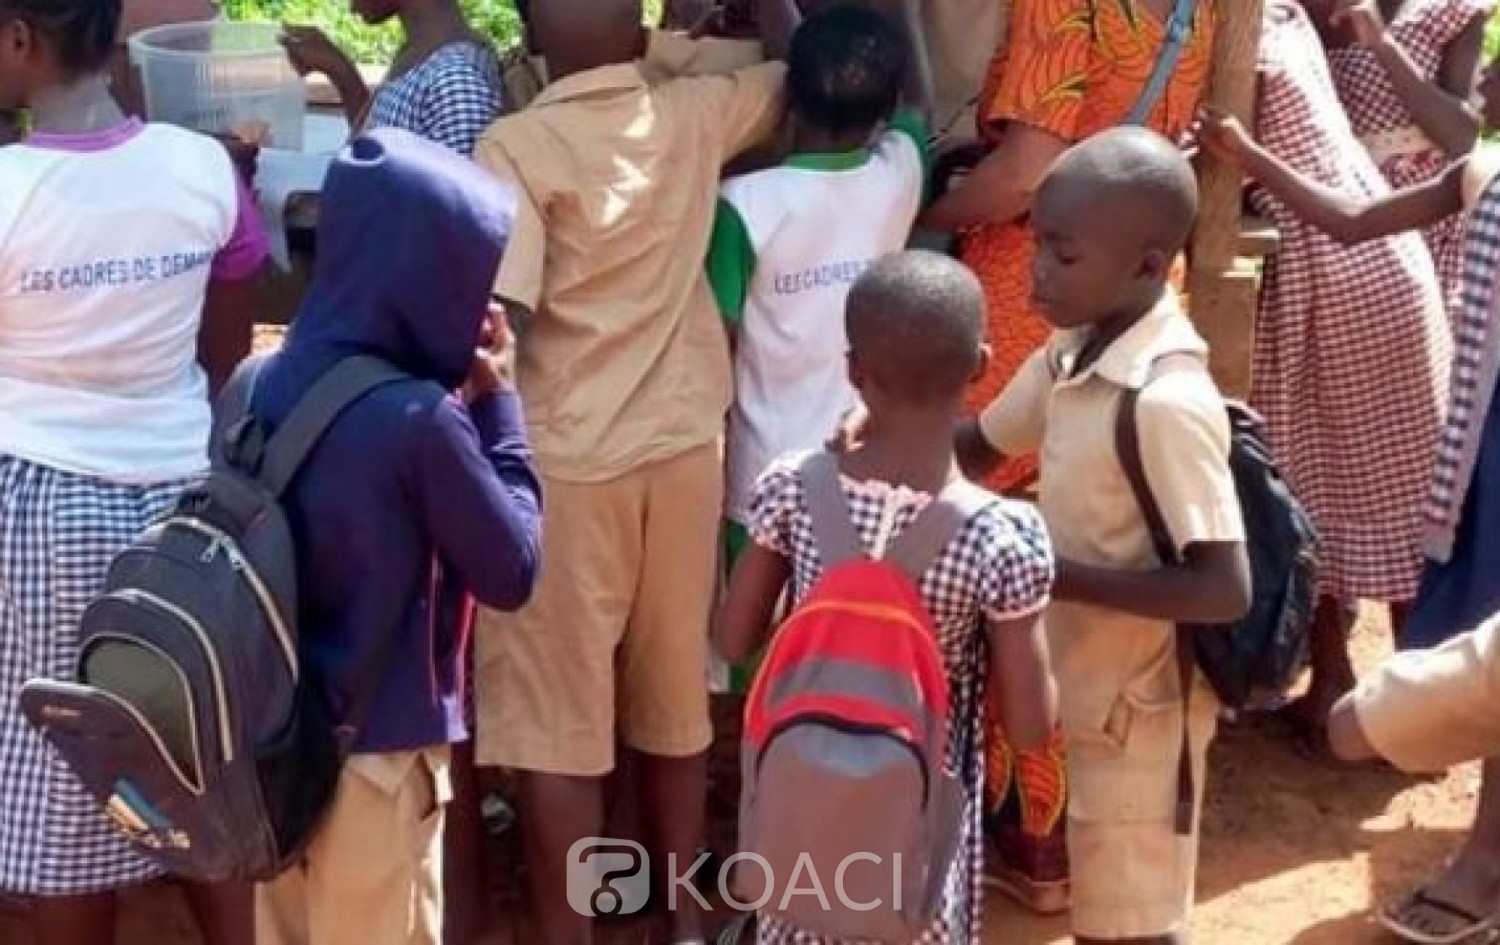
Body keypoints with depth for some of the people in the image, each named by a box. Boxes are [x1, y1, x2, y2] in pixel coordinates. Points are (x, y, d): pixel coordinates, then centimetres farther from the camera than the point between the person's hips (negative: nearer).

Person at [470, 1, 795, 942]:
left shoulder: (518, 145, -12)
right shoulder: (694, 114, 1)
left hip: (565, 460, -5)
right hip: (684, 445, 5)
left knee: (556, 717, 4)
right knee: (674, 696, 17)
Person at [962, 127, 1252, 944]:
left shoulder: (1168, 402, -28)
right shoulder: (1070, 356, -3)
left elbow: (1225, 590, -28)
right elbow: (980, 447, 12)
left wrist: (1054, 574, -29)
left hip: (1139, 707, -8)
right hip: (1088, 690, 8)